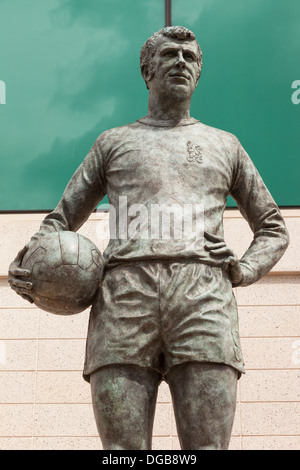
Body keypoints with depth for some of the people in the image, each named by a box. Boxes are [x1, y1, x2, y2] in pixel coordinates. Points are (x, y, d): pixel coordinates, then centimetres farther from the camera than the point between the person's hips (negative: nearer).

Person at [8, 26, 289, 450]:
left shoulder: (224, 145, 29)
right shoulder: (113, 142, 28)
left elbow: (273, 229, 30)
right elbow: (61, 221, 27)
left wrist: (244, 271, 7)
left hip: (203, 297, 0)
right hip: (123, 296, 0)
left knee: (207, 449, -13)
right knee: (123, 451, -11)